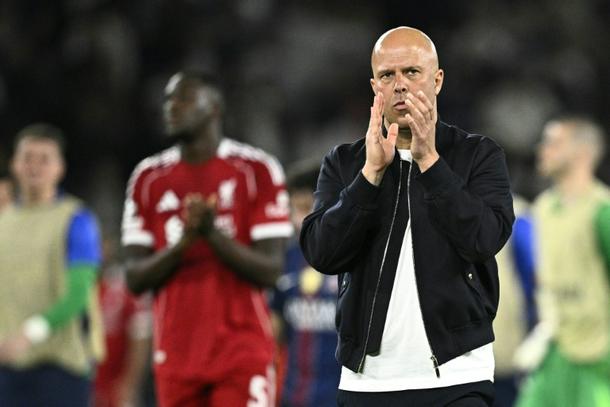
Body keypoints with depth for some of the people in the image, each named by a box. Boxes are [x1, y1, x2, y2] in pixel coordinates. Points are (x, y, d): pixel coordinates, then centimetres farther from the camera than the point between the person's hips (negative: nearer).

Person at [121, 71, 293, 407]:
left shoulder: (255, 171, -2)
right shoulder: (149, 179, 9)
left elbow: (270, 271, -7)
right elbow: (135, 278, 4)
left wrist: (213, 232, -21)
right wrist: (184, 241, -14)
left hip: (243, 353, -4)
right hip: (177, 353, 4)